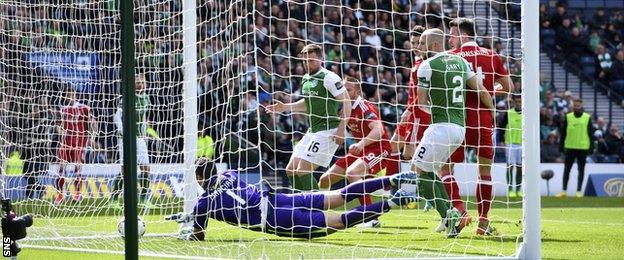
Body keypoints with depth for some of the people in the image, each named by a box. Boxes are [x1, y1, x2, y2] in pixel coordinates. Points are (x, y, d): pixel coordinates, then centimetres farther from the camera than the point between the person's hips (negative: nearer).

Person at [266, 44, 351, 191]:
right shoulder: (306, 79, 14)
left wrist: (341, 129, -22)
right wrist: (285, 107, 19)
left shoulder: (329, 78, -12)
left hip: (328, 131, -9)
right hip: (312, 131, 9)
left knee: (303, 171, -15)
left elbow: (346, 103, -15)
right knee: (291, 170, 7)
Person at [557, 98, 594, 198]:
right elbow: (563, 132, 6)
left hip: (583, 147, -1)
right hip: (570, 147, 1)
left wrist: (591, 146, -1)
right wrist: (562, 145, 2)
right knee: (567, 169, 2)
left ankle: (579, 191, 9)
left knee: (581, 170, 4)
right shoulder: (568, 117, 4)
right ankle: (564, 191, 7)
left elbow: (591, 133, 4)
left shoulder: (587, 118, 2)